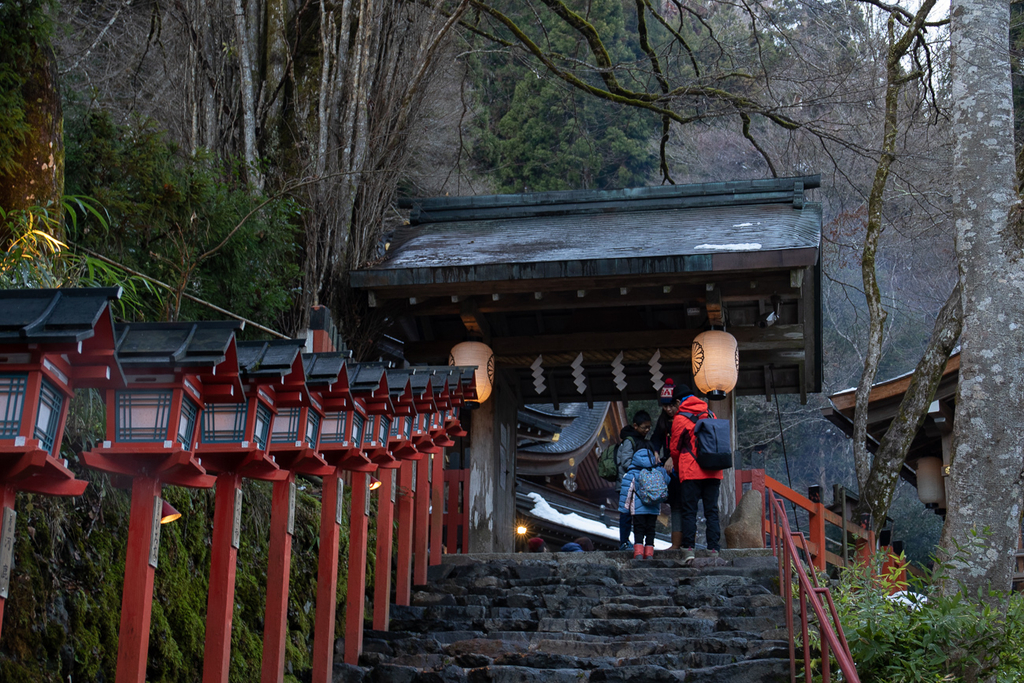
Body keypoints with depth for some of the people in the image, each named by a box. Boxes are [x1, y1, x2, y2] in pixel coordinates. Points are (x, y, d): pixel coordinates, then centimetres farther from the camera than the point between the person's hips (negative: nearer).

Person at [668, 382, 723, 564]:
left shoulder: (680, 418, -1)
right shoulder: (710, 414, 12)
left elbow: (674, 448, 6)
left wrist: (678, 468, 23)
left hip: (691, 472, -4)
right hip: (713, 472, 4)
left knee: (688, 510, 0)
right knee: (712, 511, 6)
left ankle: (688, 549, -7)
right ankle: (714, 549, 1)